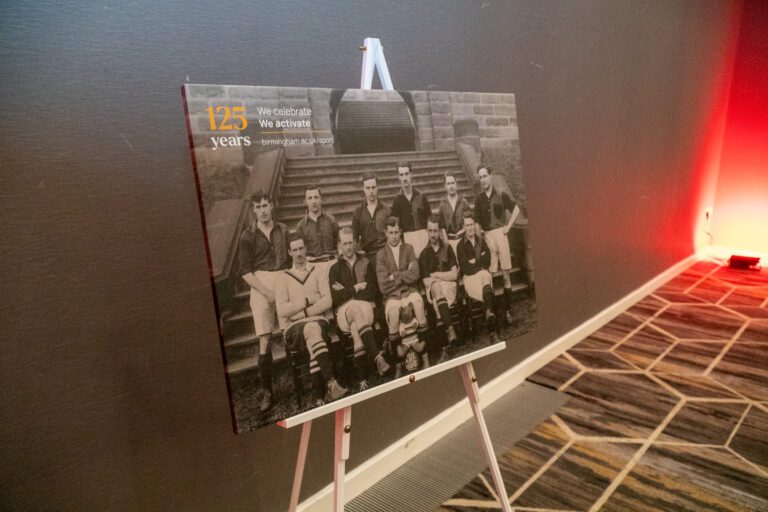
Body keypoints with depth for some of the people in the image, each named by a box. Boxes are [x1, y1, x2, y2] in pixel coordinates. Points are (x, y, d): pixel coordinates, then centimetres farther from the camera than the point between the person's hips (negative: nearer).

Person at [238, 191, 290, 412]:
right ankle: (266, 391, 5)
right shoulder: (248, 235, 1)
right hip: (261, 286, -1)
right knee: (264, 340, -4)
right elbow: (245, 271, -1)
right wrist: (267, 292, -10)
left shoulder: (283, 230, 7)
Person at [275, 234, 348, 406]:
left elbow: (327, 301, 0)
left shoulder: (317, 272, 14)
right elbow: (282, 311, -1)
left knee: (313, 334, -36)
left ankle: (322, 395, -37)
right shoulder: (283, 279, 13)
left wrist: (303, 312, -8)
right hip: (294, 327, 0)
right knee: (313, 330, -36)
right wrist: (308, 300, -4)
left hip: (318, 320, 1)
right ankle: (331, 383, -44)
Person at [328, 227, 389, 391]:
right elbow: (336, 298, 1)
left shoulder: (366, 263, 16)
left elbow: (372, 291, 3)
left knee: (356, 328, -35)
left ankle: (362, 378, -39)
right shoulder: (335, 269, 15)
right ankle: (378, 357, -48)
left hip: (365, 306, 0)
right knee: (356, 309, -38)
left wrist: (346, 291, 0)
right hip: (345, 311, 0)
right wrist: (357, 288, -3)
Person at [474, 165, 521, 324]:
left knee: (506, 274, 1)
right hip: (486, 237, 1)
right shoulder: (478, 199, 8)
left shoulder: (501, 195, 2)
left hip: (500, 234, -1)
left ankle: (509, 309, 8)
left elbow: (516, 210, 9)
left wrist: (508, 227, 1)